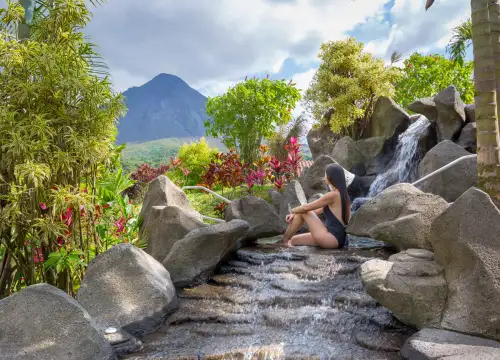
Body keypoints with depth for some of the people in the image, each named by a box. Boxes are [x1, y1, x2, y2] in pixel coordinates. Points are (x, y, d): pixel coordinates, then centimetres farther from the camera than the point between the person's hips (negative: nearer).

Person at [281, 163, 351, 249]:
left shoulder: (333, 195, -15)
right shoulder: (341, 194, 14)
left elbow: (306, 207, -10)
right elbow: (317, 210, 18)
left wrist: (293, 210, 10)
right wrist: (295, 214, 13)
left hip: (332, 239, -9)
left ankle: (284, 240, 8)